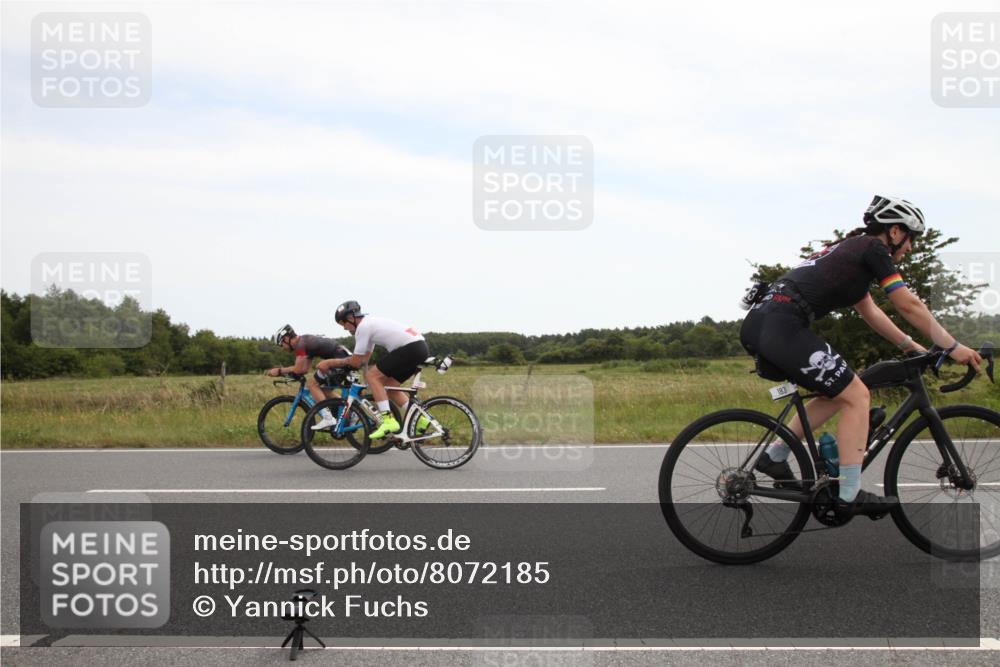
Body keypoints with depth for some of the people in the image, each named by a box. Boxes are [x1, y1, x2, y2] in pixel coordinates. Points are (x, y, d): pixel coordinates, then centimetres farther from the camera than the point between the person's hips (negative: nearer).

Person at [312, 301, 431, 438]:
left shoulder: (363, 327, -8)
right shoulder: (370, 323, 22)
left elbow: (356, 362, -4)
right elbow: (364, 359, 25)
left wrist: (330, 363, 7)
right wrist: (333, 363, 19)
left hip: (410, 348, -10)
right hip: (420, 346, 10)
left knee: (372, 375, -7)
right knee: (389, 386, 16)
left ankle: (388, 420, -13)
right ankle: (420, 419, 13)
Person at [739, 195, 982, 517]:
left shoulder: (850, 249, 28)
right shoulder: (873, 248, 2)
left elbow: (870, 312, 36)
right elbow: (909, 305, 1)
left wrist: (910, 344, 35)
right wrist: (953, 347, 8)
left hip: (758, 324, 9)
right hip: (781, 325, -9)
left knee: (838, 393, 20)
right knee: (856, 395, -4)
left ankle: (774, 456, 17)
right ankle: (849, 495, -5)